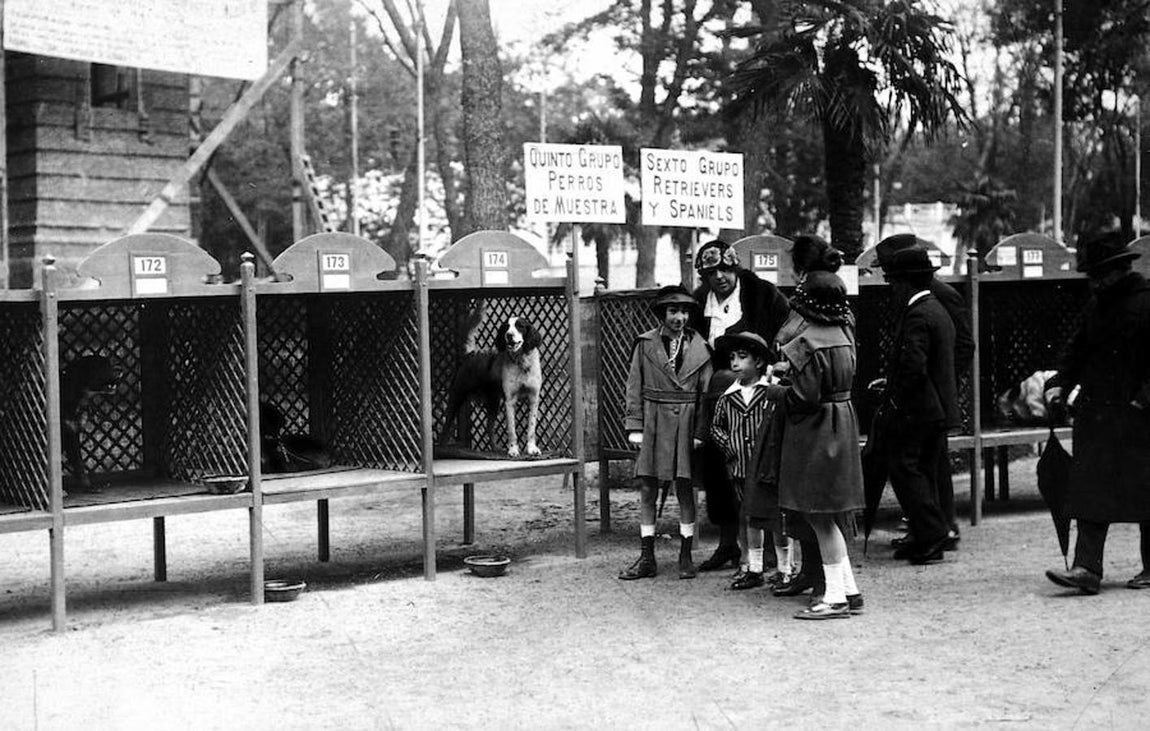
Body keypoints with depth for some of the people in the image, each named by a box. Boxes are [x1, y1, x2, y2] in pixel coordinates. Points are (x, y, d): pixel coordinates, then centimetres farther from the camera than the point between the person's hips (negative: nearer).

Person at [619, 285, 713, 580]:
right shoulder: (646, 344, 2)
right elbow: (634, 387, 2)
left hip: (685, 423, 0)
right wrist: (634, 426, -5)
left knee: (685, 489, 5)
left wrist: (700, 431, -4)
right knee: (647, 489, 3)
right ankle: (647, 559, 9)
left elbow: (706, 392, 2)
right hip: (653, 421, 0)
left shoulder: (699, 347, 3)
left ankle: (686, 556, 14)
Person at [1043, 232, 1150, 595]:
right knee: (1090, 488, -1)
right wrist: (1060, 383, 4)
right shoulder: (1097, 304, 12)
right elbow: (1078, 349, 17)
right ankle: (1087, 568, -3)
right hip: (1094, 411, 6)